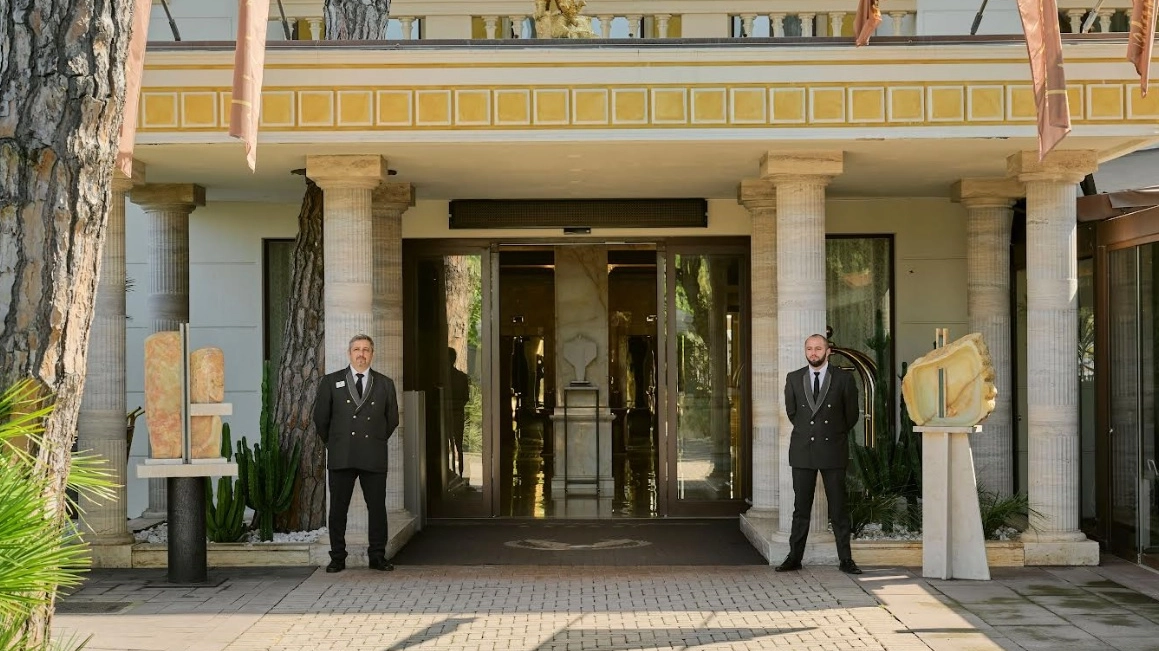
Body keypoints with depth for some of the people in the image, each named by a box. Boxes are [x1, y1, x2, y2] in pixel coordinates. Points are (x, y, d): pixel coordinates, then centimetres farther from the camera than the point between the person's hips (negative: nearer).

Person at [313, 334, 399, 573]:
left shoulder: (385, 384, 9)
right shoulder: (331, 382, 7)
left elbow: (392, 419, 16)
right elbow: (320, 418, 10)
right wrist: (333, 444, 12)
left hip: (374, 457, 0)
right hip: (340, 457, 0)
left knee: (377, 508, 1)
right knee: (338, 508, 3)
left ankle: (377, 557, 10)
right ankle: (337, 558, 11)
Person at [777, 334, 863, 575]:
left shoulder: (843, 379, 0)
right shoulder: (794, 379, 6)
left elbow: (851, 415, 9)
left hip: (832, 450, -2)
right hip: (802, 450, 2)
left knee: (838, 508, 1)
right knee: (801, 507, 5)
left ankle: (846, 560, 6)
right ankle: (794, 557, 10)